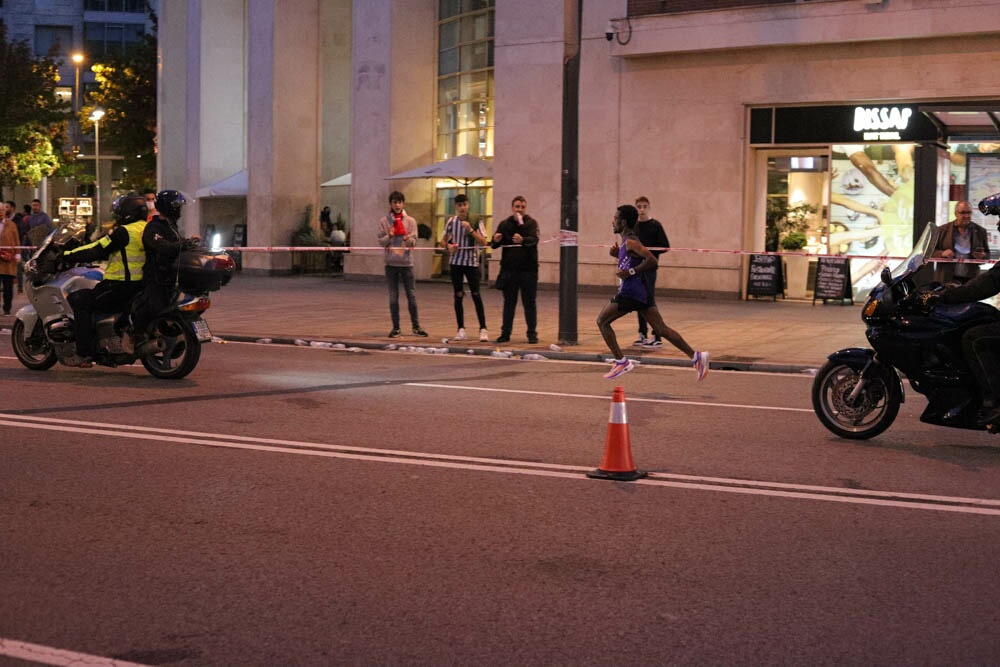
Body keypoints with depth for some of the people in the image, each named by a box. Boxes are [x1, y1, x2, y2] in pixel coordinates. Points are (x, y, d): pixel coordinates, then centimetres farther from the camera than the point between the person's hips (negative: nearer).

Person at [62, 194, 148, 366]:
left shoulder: (124, 232, -14)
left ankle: (84, 353, -11)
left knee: (79, 300, -3)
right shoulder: (146, 230, 14)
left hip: (120, 285, -9)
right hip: (139, 285, 9)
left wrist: (66, 255, -5)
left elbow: (96, 250, -14)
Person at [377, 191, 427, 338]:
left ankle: (416, 326, 10)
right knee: (393, 297, 3)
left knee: (412, 295, 2)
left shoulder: (410, 221, 5)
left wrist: (408, 239, -21)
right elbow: (381, 242, 1)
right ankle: (395, 328, 10)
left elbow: (414, 242, 0)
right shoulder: (384, 221, 4)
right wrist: (389, 236, -18)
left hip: (407, 262, 0)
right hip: (391, 263, 0)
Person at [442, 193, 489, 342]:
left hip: (472, 261, -3)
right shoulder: (451, 221, 3)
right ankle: (461, 330, 11)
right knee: (458, 296, 5)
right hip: (456, 261, 3)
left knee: (476, 295, -5)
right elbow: (444, 239, 15)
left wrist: (470, 230, -20)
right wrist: (448, 246, -7)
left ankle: (483, 330, 0)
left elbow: (483, 242, -10)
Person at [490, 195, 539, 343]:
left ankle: (532, 334, 8)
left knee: (529, 303, 2)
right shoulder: (505, 224, 7)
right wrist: (496, 240, -20)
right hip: (509, 269, 2)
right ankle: (505, 333, 13)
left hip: (528, 269, -2)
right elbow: (493, 245, 4)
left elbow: (534, 239, -19)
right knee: (509, 303, 7)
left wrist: (522, 240, -40)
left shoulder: (531, 223, 0)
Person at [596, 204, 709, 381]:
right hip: (642, 292, 10)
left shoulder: (630, 242, -13)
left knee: (602, 321, 1)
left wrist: (630, 272, -20)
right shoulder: (628, 242, 17)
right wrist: (617, 252, 20)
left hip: (630, 293, -10)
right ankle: (696, 357, 0)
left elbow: (652, 260, -23)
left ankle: (621, 362, -1)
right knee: (661, 329, 6)